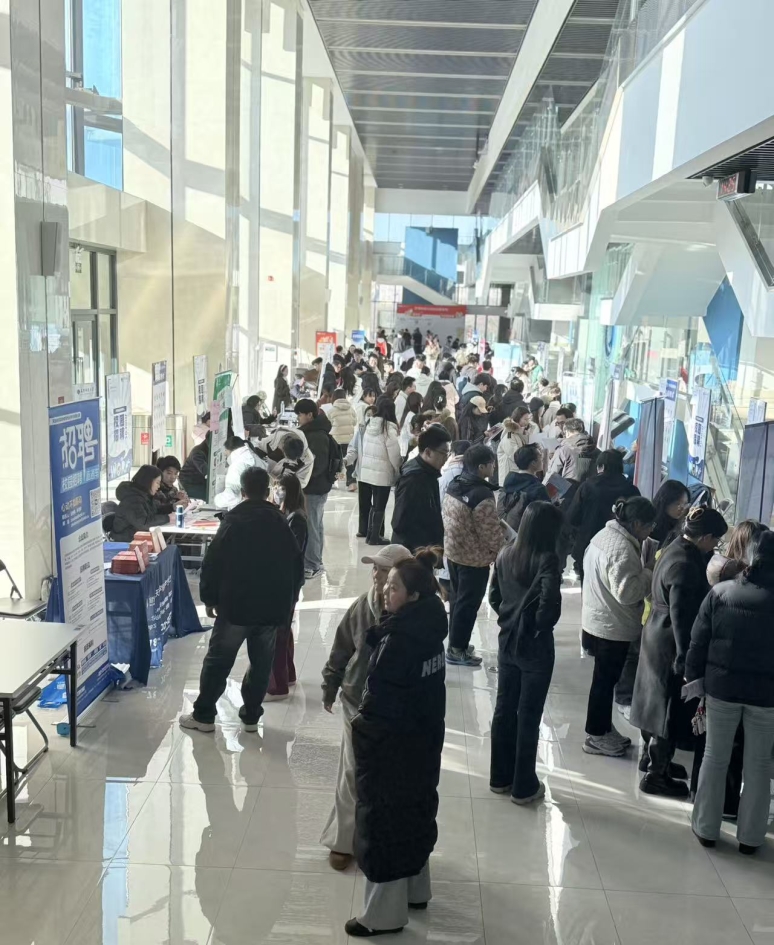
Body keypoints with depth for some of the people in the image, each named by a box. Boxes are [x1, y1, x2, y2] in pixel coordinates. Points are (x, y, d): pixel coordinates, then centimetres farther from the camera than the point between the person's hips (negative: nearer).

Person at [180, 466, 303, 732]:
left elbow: (213, 562, -8)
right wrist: (287, 601, 17)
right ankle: (251, 716, 19)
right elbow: (296, 565, 8)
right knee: (261, 663, 13)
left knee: (218, 661, 7)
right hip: (273, 607, 3)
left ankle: (203, 715, 12)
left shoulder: (233, 520, -7)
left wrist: (209, 598, 2)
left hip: (235, 604, -3)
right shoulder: (281, 522, 3)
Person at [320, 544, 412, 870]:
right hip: (358, 702, 2)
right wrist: (330, 687, 9)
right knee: (352, 774, 11)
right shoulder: (362, 606, -8)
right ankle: (343, 840, 27)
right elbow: (341, 648, 4)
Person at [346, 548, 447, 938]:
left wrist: (362, 728, -5)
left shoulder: (401, 639, -28)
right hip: (423, 740, 9)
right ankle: (415, 889, 41)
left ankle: (384, 913, 21)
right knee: (414, 811, 23)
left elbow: (381, 696, -21)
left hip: (391, 747, -9)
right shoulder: (427, 625, -3)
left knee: (383, 821, 7)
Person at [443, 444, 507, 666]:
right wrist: (504, 551, -3)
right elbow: (492, 533, -21)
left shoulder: (454, 485, 1)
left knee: (457, 598, 20)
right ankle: (457, 650, 14)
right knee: (468, 603, 5)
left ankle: (456, 643, 33)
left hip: (453, 551, 9)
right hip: (475, 557, -9)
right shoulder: (482, 495, -26)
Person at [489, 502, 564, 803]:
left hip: (507, 642, 6)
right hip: (535, 647, -6)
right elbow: (549, 602, -31)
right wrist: (540, 627, -13)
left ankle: (500, 777, 30)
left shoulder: (506, 554, 0)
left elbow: (494, 596, 7)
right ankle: (524, 787, 19)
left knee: (504, 709, 17)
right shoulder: (547, 560, -21)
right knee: (528, 716, 7)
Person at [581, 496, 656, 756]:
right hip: (613, 627, -10)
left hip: (596, 621, 10)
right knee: (605, 680, 4)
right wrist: (650, 575, -16)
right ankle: (596, 736, 16)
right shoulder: (623, 548, -26)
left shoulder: (604, 535, 6)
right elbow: (626, 591, -28)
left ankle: (603, 729, 32)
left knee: (605, 678, 19)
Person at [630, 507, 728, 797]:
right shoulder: (684, 565, -26)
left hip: (658, 634, 10)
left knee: (659, 701, 22)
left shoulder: (676, 548, 5)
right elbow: (681, 614, -27)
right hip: (671, 641, -10)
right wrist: (685, 657, -24)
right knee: (671, 707, 2)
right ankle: (656, 774, 13)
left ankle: (652, 757, 37)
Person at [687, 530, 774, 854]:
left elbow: (699, 641, -3)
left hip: (722, 686, 1)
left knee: (715, 758, 14)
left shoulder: (719, 592, -7)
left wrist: (694, 678, 7)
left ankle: (706, 828, 23)